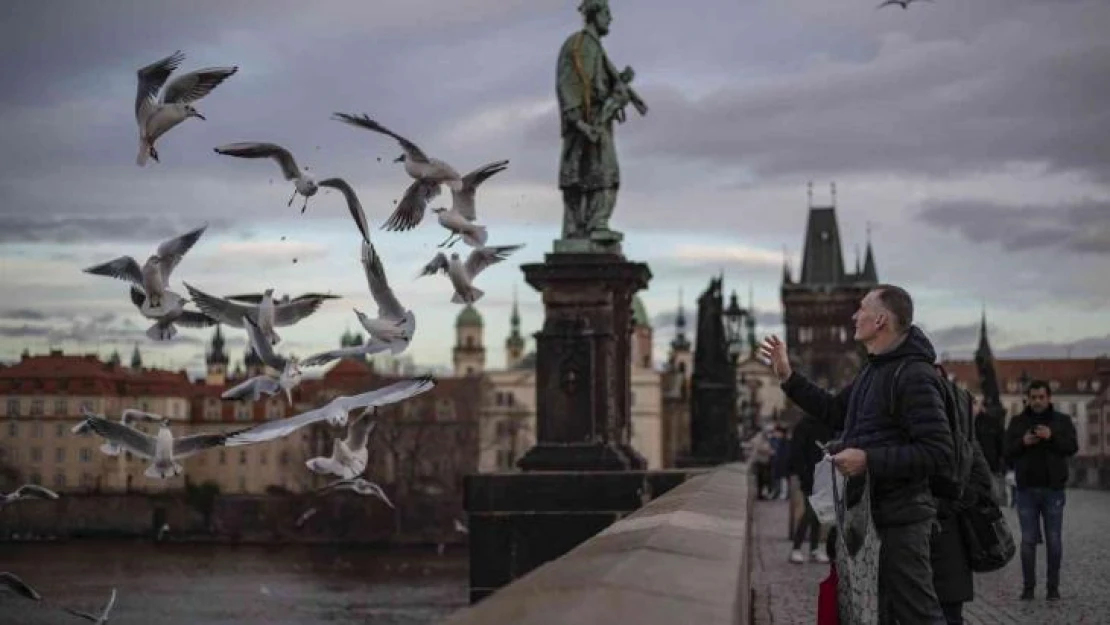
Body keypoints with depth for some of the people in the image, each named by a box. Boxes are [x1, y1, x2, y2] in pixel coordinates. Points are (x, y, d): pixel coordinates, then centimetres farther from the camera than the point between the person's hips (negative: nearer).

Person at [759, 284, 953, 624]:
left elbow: (938, 454, -24)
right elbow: (835, 412, 27)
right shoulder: (874, 370, 14)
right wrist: (788, 377, 20)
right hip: (870, 513, 10)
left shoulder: (915, 376, -18)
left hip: (898, 519, -10)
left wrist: (868, 460, -26)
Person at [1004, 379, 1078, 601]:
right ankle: (1028, 586, 7)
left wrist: (1052, 437, -22)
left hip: (1053, 489, -1)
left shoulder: (1062, 421, 7)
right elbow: (1007, 452, 3)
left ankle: (1053, 586, 8)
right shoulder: (1017, 422, 9)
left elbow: (1072, 447, -6)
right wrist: (1022, 442, -16)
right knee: (1028, 540, 2)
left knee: (1054, 540, 1)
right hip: (1026, 490, 1)